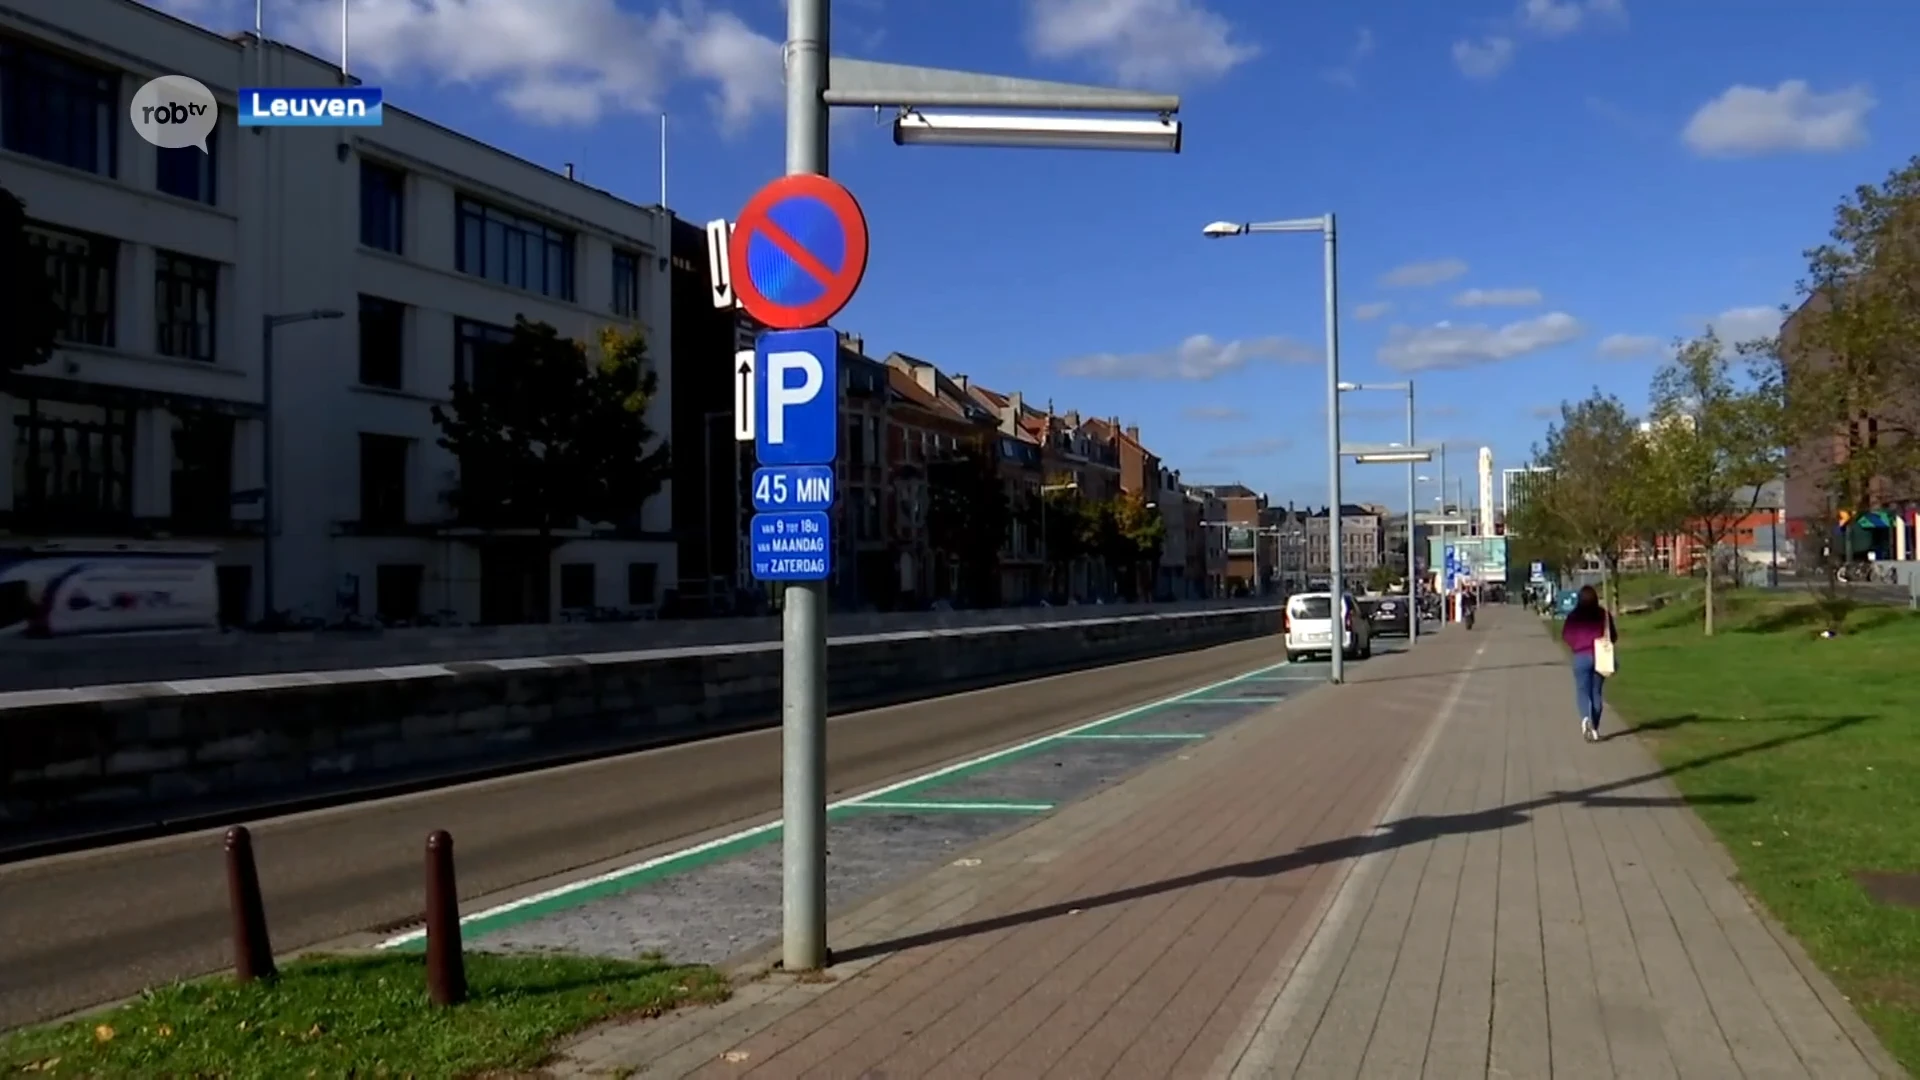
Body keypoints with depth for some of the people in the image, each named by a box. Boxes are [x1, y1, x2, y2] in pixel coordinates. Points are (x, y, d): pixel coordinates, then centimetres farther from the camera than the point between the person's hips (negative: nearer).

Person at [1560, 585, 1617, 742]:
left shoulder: (1573, 616, -6)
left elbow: (1566, 636, -1)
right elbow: (1613, 636, 3)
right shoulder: (1604, 614, -2)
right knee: (1596, 692, 11)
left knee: (1583, 691, 3)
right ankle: (1594, 729, 14)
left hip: (1581, 657, -2)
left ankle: (1586, 718, -25)